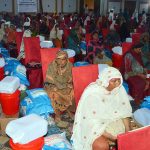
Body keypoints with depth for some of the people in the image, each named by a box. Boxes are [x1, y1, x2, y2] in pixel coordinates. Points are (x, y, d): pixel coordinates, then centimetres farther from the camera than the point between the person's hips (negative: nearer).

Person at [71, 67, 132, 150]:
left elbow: (124, 111, -2)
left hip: (113, 121, 6)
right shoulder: (92, 94, -27)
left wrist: (128, 131, -13)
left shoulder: (119, 88, -11)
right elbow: (91, 121, -24)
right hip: (94, 126, -5)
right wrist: (110, 136, -27)